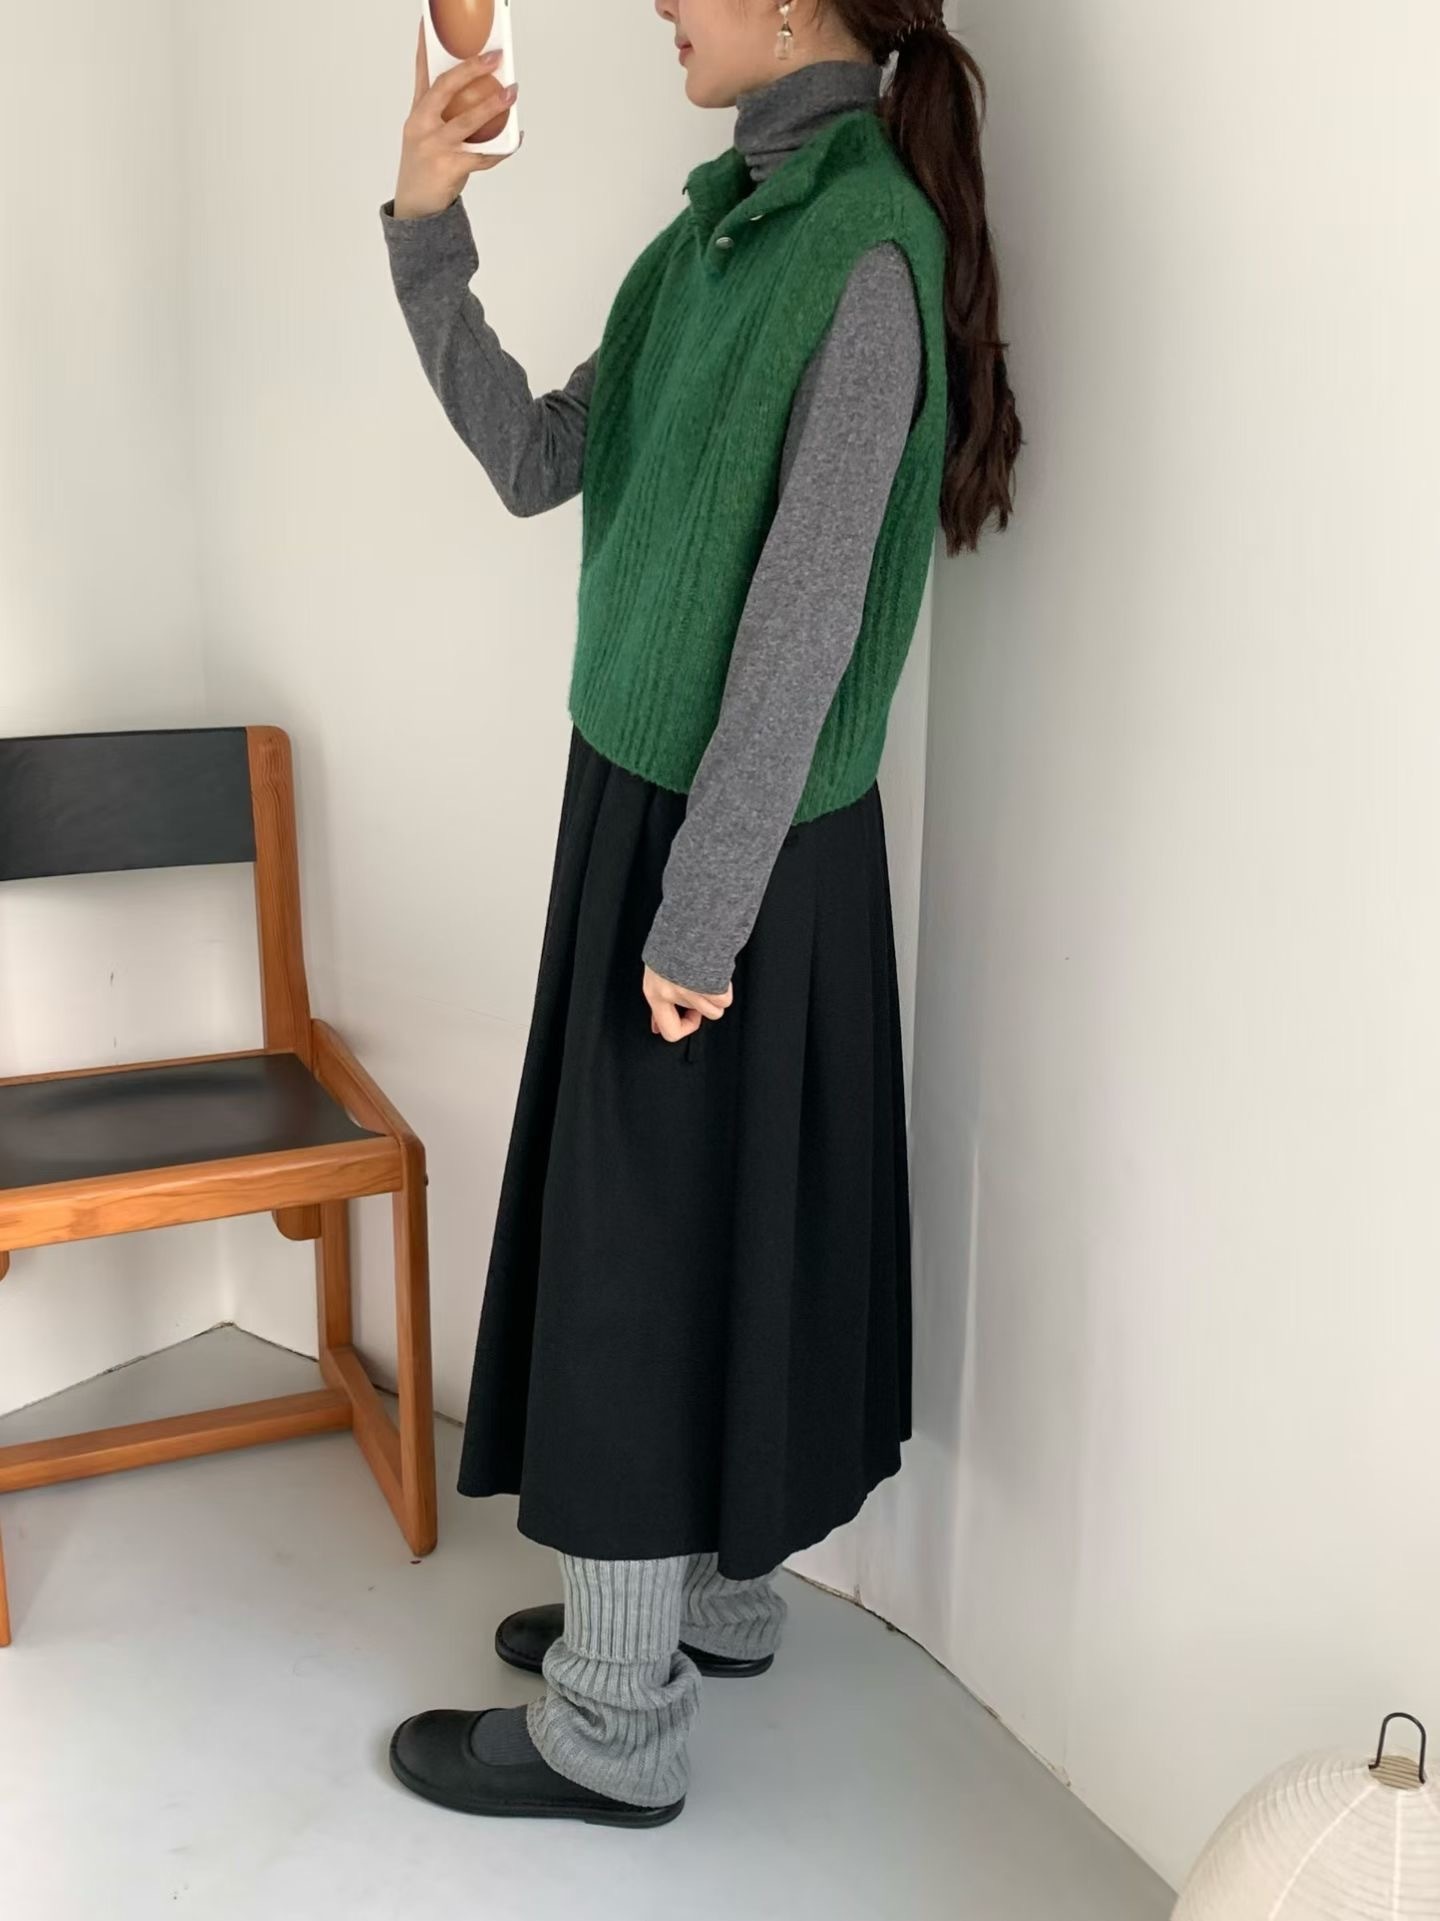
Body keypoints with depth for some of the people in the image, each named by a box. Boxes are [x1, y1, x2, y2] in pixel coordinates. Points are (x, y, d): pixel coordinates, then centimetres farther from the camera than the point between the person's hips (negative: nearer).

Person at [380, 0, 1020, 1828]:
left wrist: (702, 912, -19)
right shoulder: (728, 221, 10)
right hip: (650, 796, 9)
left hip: (743, 840, -9)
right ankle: (718, 1596, 37)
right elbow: (537, 461, 11)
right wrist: (426, 234, 2)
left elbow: (807, 616, -21)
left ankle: (615, 1732, 19)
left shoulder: (868, 248, -17)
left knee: (647, 1246, 1)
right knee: (707, 1229, 18)